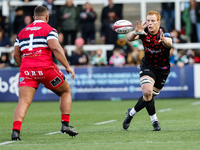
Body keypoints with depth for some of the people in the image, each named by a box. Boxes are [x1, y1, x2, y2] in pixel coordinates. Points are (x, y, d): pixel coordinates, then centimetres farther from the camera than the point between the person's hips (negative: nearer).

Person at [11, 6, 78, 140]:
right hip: (45, 67, -3)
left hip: (26, 69, 3)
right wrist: (68, 66, -7)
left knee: (24, 101, -6)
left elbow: (16, 55, 19)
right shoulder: (49, 29, 5)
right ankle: (65, 124, 8)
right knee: (66, 91, 18)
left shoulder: (22, 32, 20)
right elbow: (56, 48, -10)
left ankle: (16, 130, -27)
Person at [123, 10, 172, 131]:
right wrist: (135, 32, -51)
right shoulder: (144, 31, -14)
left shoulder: (164, 33, -23)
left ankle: (132, 112, 32)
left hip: (162, 69, 0)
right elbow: (129, 38, -28)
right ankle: (154, 120, -4)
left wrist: (164, 41, -70)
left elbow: (169, 43, -45)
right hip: (147, 66, 0)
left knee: (149, 96, 5)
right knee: (147, 92, -22)